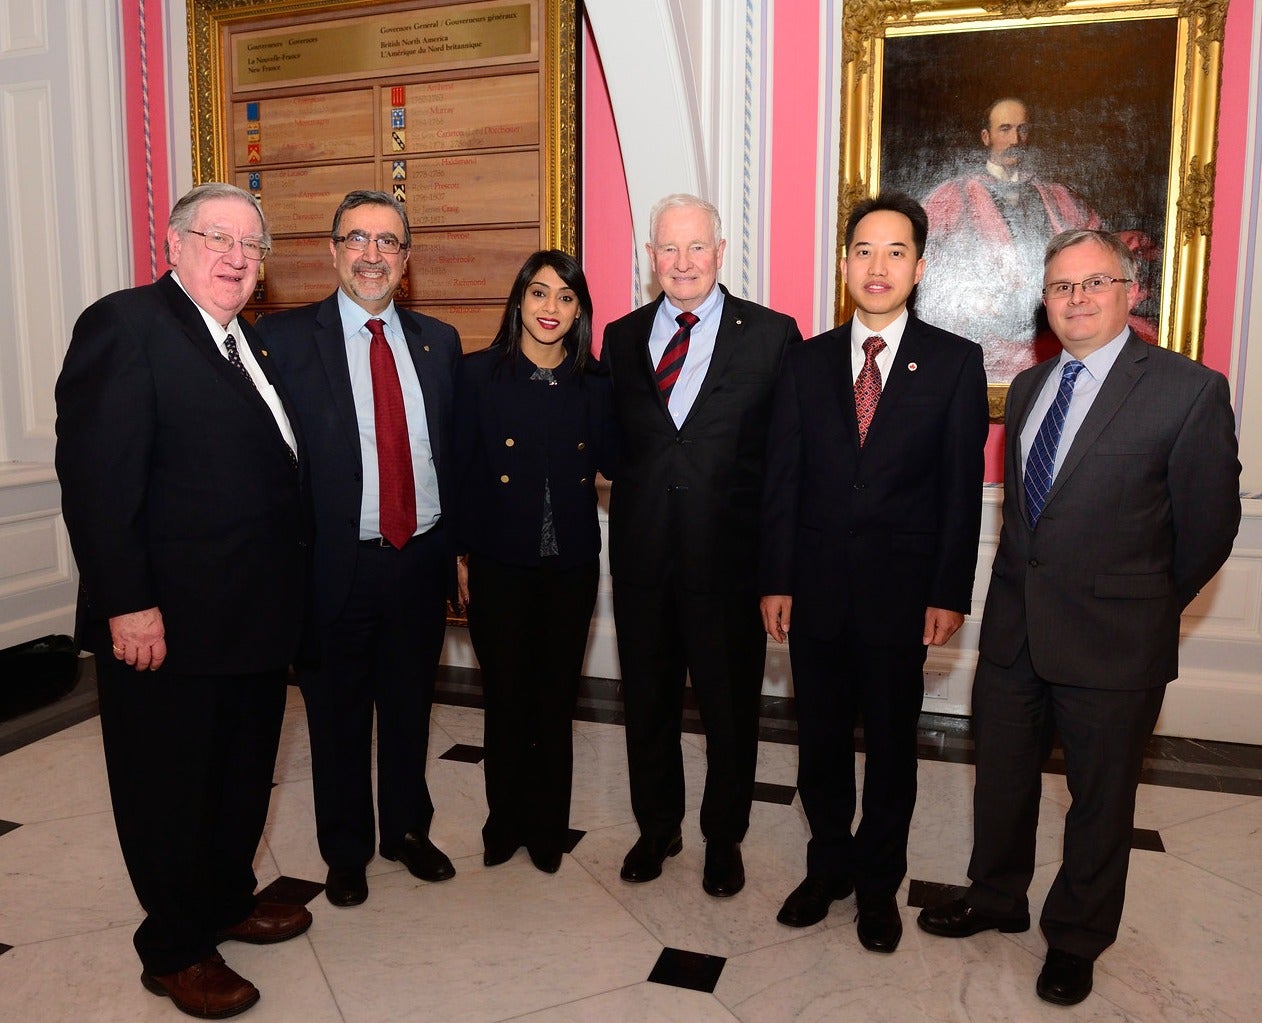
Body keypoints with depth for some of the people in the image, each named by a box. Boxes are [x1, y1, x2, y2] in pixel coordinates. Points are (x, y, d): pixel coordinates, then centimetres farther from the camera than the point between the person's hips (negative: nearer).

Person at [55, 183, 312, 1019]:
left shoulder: (249, 344, 13)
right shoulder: (126, 323, -12)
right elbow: (95, 476, -19)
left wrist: (290, 591, 9)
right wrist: (128, 605, -22)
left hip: (258, 617, 8)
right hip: (168, 622, -8)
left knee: (245, 773, 21)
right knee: (170, 787, 10)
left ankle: (229, 900, 41)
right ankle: (177, 951, 28)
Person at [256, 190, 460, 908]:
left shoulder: (438, 340, 7)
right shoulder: (285, 337, -4)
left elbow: (456, 452, 9)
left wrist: (457, 547, 5)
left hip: (421, 559, 3)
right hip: (335, 563, -3)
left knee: (410, 707, 18)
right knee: (339, 716, 13)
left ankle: (409, 830, 39)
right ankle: (346, 851, 33)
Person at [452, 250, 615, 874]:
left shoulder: (594, 382, 3)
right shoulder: (478, 373, -3)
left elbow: (612, 462, -4)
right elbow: (459, 470, -2)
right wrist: (460, 554, -2)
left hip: (571, 565, 2)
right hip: (499, 564, -1)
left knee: (556, 700, 12)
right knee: (507, 698, 9)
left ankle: (548, 828, 31)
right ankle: (506, 822, 31)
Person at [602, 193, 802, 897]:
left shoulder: (772, 334, -3)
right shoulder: (621, 337, 7)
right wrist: (638, 491, -2)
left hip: (730, 555, -3)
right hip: (643, 555, 3)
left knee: (731, 707, 12)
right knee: (648, 701, 16)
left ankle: (725, 837, 35)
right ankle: (657, 827, 38)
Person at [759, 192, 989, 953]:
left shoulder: (955, 362, -2)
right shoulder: (807, 362, 4)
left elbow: (962, 489, -4)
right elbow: (783, 480, 2)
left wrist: (950, 595, -8)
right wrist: (775, 581, -2)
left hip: (902, 592, -2)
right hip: (816, 590, 2)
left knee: (892, 746, 12)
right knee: (821, 742, 14)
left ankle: (878, 881, 32)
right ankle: (828, 867, 34)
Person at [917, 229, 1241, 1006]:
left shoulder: (1189, 390, -12)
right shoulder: (1028, 387, 7)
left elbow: (1207, 529, -7)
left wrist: (1143, 611, 3)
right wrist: (1028, 588, 9)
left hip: (1111, 645, -5)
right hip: (1014, 628, 5)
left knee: (1100, 798, 14)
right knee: (1002, 777, 19)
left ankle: (1077, 938, 36)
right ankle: (998, 898, 43)